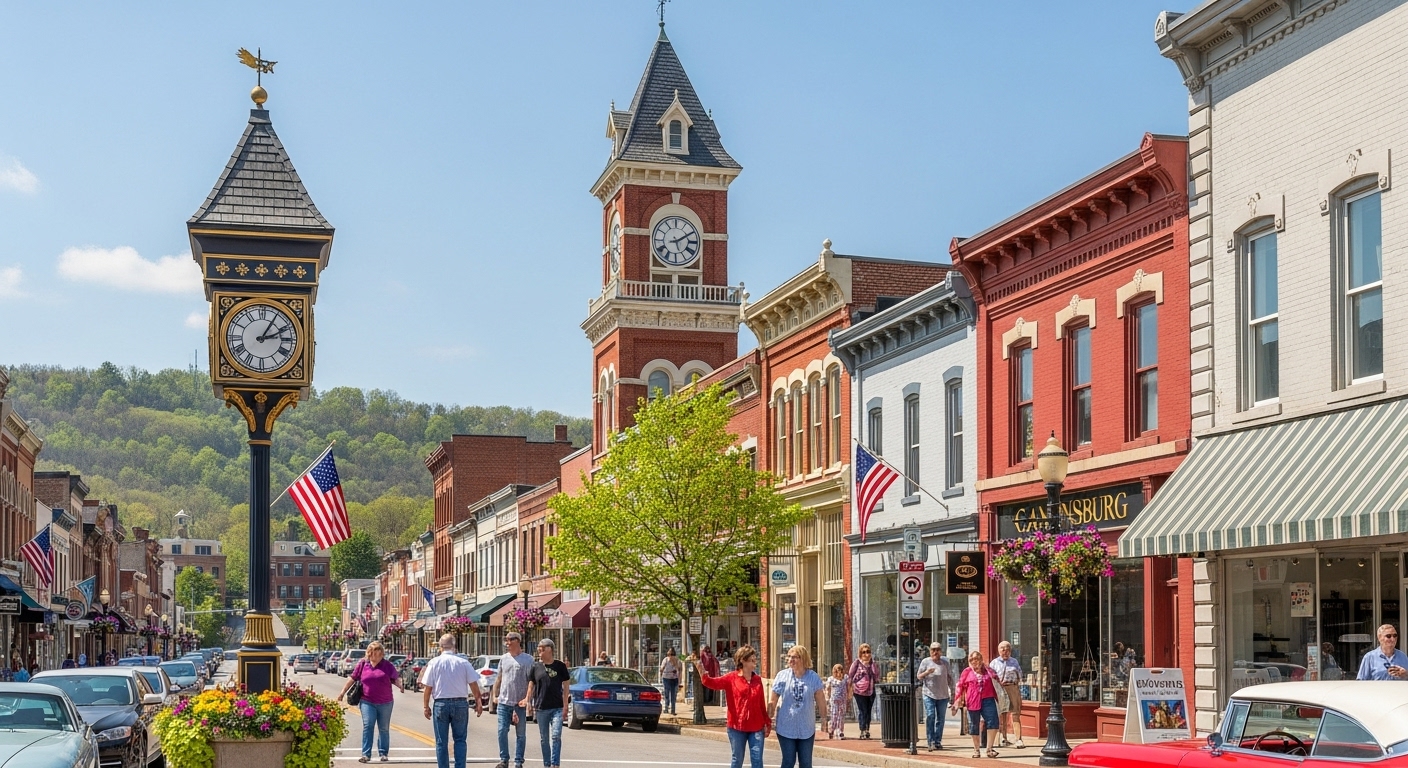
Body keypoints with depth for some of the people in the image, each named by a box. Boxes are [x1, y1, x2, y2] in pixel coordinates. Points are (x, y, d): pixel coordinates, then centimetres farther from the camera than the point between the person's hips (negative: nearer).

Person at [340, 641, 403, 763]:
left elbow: (395, 679, 5)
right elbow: (352, 678, 11)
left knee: (384, 729, 9)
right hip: (367, 702, -1)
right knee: (367, 726, -13)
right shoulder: (362, 664, 5)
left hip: (385, 702, 1)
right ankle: (366, 754, -13)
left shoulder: (388, 665, 3)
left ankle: (384, 753, 19)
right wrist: (343, 692, 12)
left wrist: (400, 686, -17)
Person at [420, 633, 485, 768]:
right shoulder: (463, 662, -3)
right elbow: (474, 684, -3)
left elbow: (427, 687, -3)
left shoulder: (434, 663, -3)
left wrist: (426, 706, 6)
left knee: (441, 742, 8)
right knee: (460, 740, 9)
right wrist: (478, 703, 7)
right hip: (460, 703, 0)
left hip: (441, 704, 0)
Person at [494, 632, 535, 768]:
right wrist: (495, 695, 12)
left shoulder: (528, 659, -2)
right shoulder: (503, 658, 11)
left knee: (521, 734, 4)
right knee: (502, 731, -1)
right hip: (504, 701, 3)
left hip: (520, 702, -3)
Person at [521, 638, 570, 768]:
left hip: (557, 708, -2)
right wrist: (528, 701, 2)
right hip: (541, 708, 2)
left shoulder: (560, 666, 1)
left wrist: (565, 706, -1)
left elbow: (566, 687, 4)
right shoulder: (536, 667, 5)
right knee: (544, 738, 8)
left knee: (556, 736, -11)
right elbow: (531, 686, 10)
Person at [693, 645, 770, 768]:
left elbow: (761, 704, 11)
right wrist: (699, 667, -33)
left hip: (756, 727, 2)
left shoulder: (758, 679, 6)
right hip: (737, 727, -2)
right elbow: (712, 683, -17)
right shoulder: (732, 678, -3)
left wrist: (767, 723, 10)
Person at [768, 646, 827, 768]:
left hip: (806, 728, 1)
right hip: (786, 728, -1)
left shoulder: (813, 677, -5)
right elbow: (773, 701, 0)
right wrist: (769, 720, 2)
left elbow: (821, 702, 0)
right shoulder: (782, 676, -7)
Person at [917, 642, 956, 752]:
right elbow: (918, 676, 5)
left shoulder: (945, 662, 8)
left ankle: (938, 741, 13)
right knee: (930, 716, -11)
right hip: (929, 694, -2)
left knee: (940, 718, 6)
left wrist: (952, 692, 9)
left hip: (943, 695, 2)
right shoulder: (925, 662, 3)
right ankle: (931, 742, -10)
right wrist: (927, 672, -15)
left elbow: (950, 677, 12)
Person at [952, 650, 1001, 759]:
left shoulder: (987, 670, 13)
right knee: (974, 725, 6)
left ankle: (989, 748, -7)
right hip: (973, 702, -1)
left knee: (992, 721, -13)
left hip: (988, 700, 1)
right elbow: (960, 687, 8)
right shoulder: (967, 672, 8)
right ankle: (976, 750, 19)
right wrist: (957, 702, 3)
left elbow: (996, 680, 25)